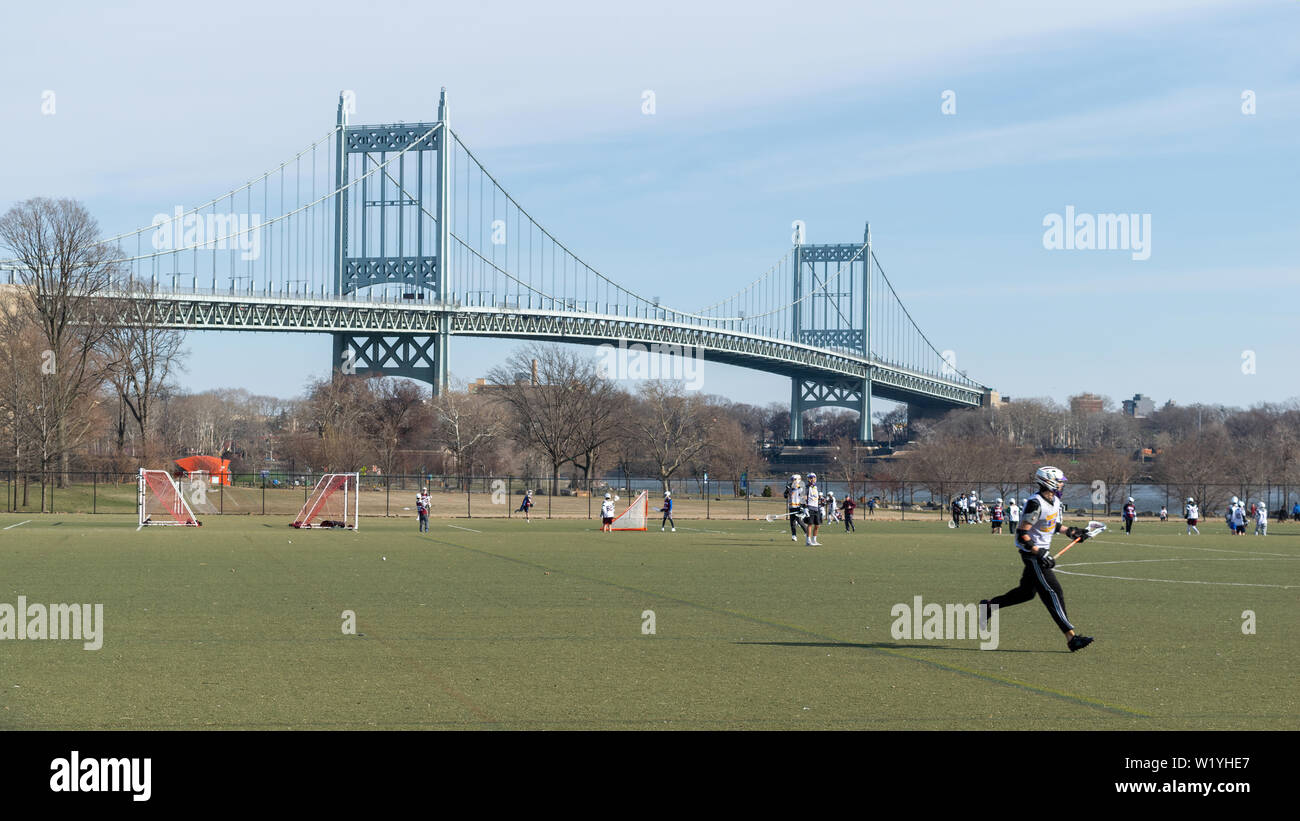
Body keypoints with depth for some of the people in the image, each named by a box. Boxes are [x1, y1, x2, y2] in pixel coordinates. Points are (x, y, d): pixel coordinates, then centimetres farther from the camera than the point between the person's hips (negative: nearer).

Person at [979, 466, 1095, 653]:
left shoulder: (1054, 501, 6)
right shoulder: (1036, 504, -23)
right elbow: (1022, 534, -23)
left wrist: (1070, 532, 13)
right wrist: (1040, 554, -25)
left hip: (1040, 551, 10)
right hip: (1032, 553, -10)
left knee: (1027, 592, 18)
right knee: (1052, 592, -11)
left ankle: (989, 606, 34)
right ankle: (1071, 637, -12)